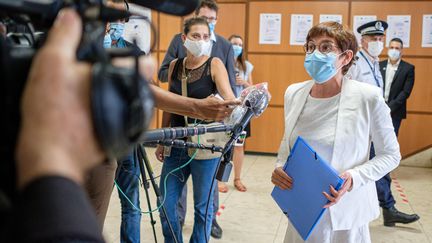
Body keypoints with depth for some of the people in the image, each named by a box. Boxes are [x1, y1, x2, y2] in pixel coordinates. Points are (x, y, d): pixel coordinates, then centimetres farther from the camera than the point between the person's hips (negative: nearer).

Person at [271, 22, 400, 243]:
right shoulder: (293, 93, -1)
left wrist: (354, 178, -21)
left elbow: (390, 154, -6)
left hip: (345, 215, -3)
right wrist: (280, 167, -5)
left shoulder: (368, 97, -14)